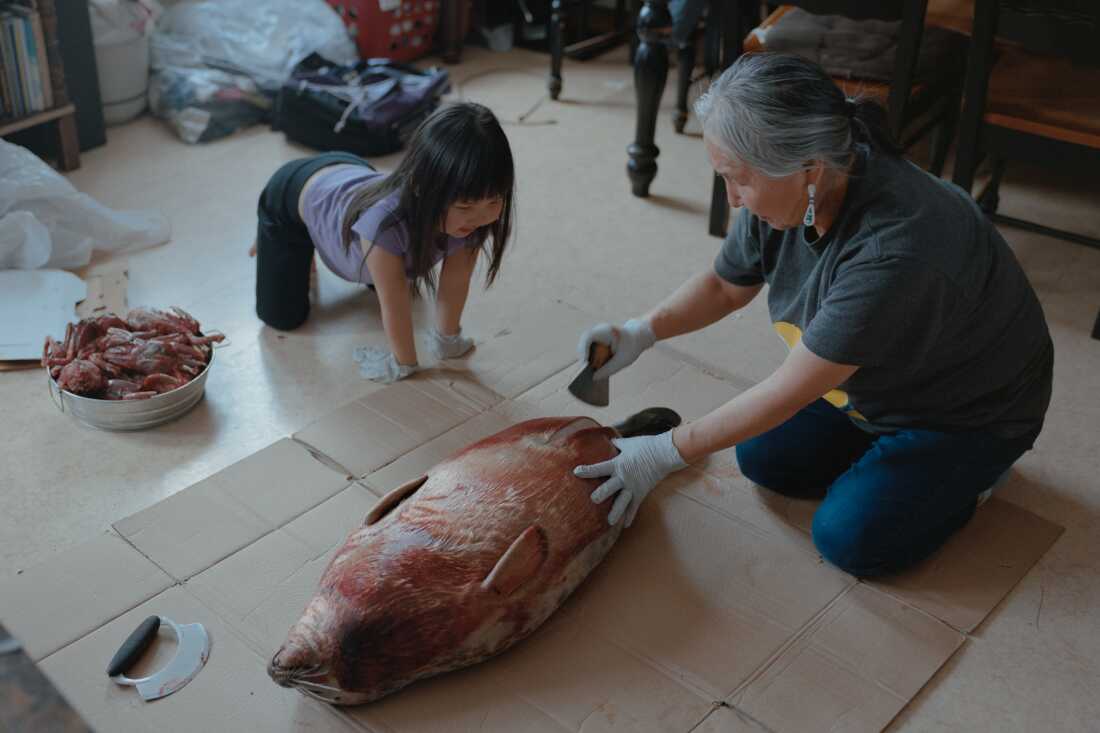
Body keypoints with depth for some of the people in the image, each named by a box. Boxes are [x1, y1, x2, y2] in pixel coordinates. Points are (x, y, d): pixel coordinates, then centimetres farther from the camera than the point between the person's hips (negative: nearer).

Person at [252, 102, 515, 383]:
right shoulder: (384, 222, -48)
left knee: (403, 280, 17)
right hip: (295, 192, -5)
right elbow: (394, 305, -34)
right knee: (282, 317, 2)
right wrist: (404, 363, -21)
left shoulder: (467, 215, -32)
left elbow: (455, 283, -17)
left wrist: (448, 338, -7)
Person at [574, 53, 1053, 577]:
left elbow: (790, 391, -34)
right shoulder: (787, 193, -19)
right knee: (763, 459, 0)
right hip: (867, 380, 7)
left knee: (850, 538, -14)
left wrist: (668, 453, -25)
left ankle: (965, 470, 9)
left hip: (968, 410, -7)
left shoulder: (894, 252, -42)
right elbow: (724, 286, 1)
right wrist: (641, 333, -17)